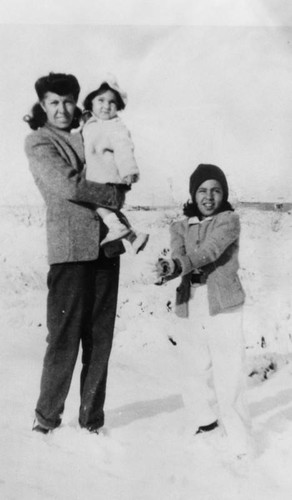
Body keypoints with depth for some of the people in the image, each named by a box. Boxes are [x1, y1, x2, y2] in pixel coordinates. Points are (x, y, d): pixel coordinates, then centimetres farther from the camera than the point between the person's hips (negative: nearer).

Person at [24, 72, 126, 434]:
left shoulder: (86, 137, 18)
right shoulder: (38, 142, 1)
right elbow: (69, 186, -13)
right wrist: (116, 196, -6)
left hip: (106, 246, 6)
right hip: (70, 249, -6)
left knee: (100, 338, 8)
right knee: (64, 339, -3)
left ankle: (92, 419, 19)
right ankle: (46, 418, 15)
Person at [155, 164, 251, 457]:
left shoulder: (229, 220, 1)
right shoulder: (180, 227, 13)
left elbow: (210, 250, -14)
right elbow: (178, 254, -6)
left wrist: (178, 267, -27)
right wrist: (170, 268, -29)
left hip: (224, 308, -4)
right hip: (190, 310, 4)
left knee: (229, 378, -6)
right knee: (194, 373, 12)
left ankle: (239, 444, 3)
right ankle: (205, 423, 33)